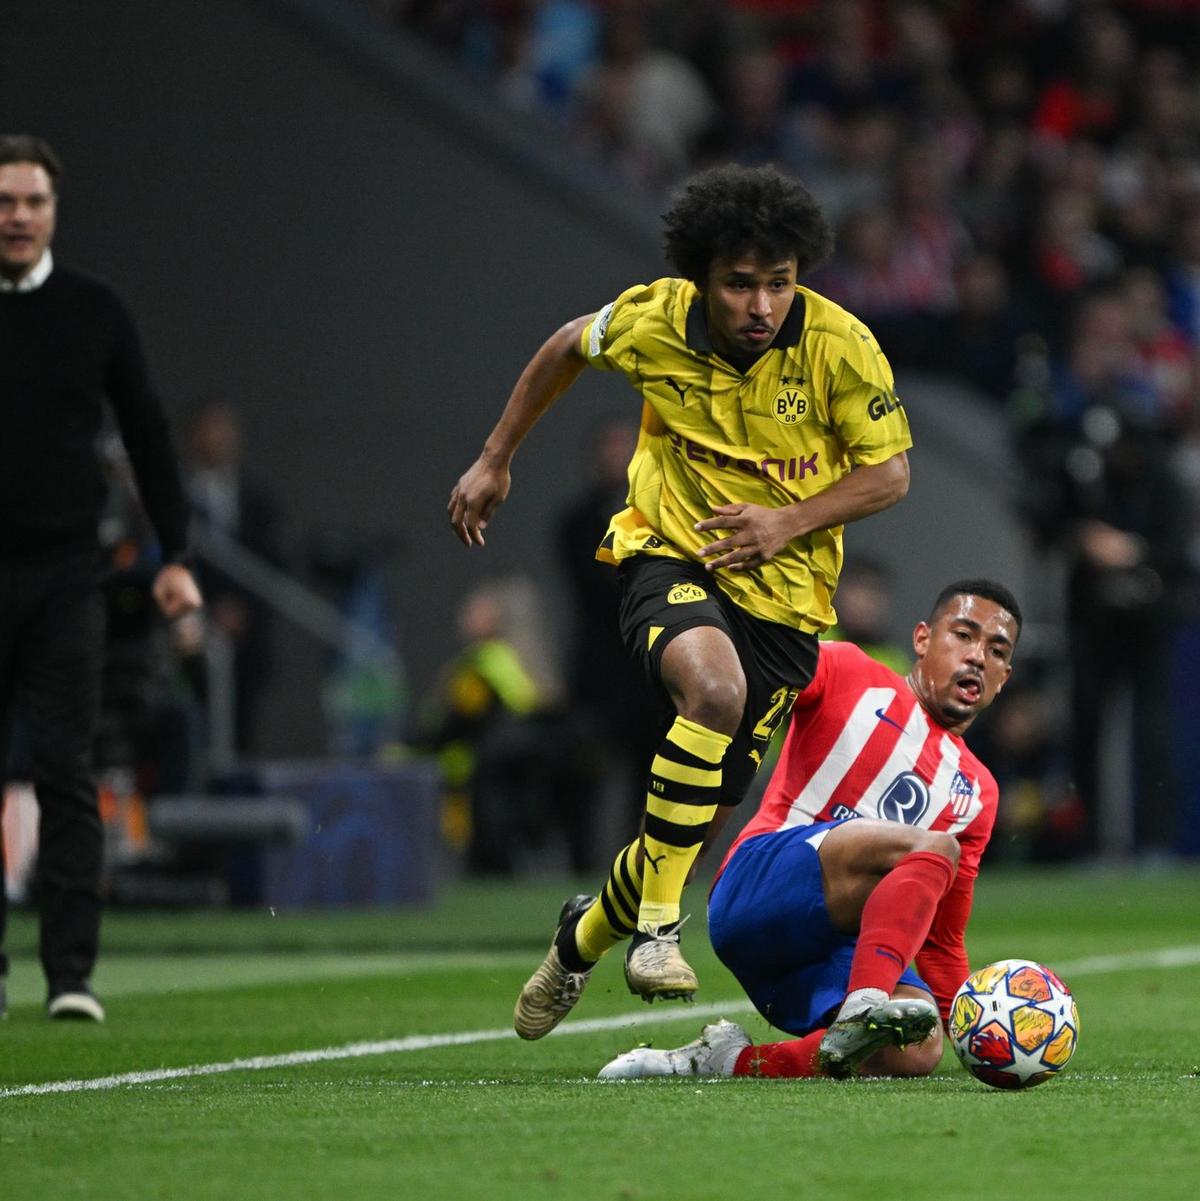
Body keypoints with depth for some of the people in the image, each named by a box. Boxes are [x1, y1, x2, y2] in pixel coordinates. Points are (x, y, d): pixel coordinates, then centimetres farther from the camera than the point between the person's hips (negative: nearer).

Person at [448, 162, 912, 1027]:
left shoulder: (840, 346, -17)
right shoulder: (652, 322, -13)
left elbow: (890, 472, -6)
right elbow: (569, 348, 9)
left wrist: (788, 521, -21)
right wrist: (496, 460, 14)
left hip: (783, 590, 2)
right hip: (669, 556, -1)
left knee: (703, 819, 5)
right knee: (713, 687, -36)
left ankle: (588, 933, 36)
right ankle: (656, 926, -26)